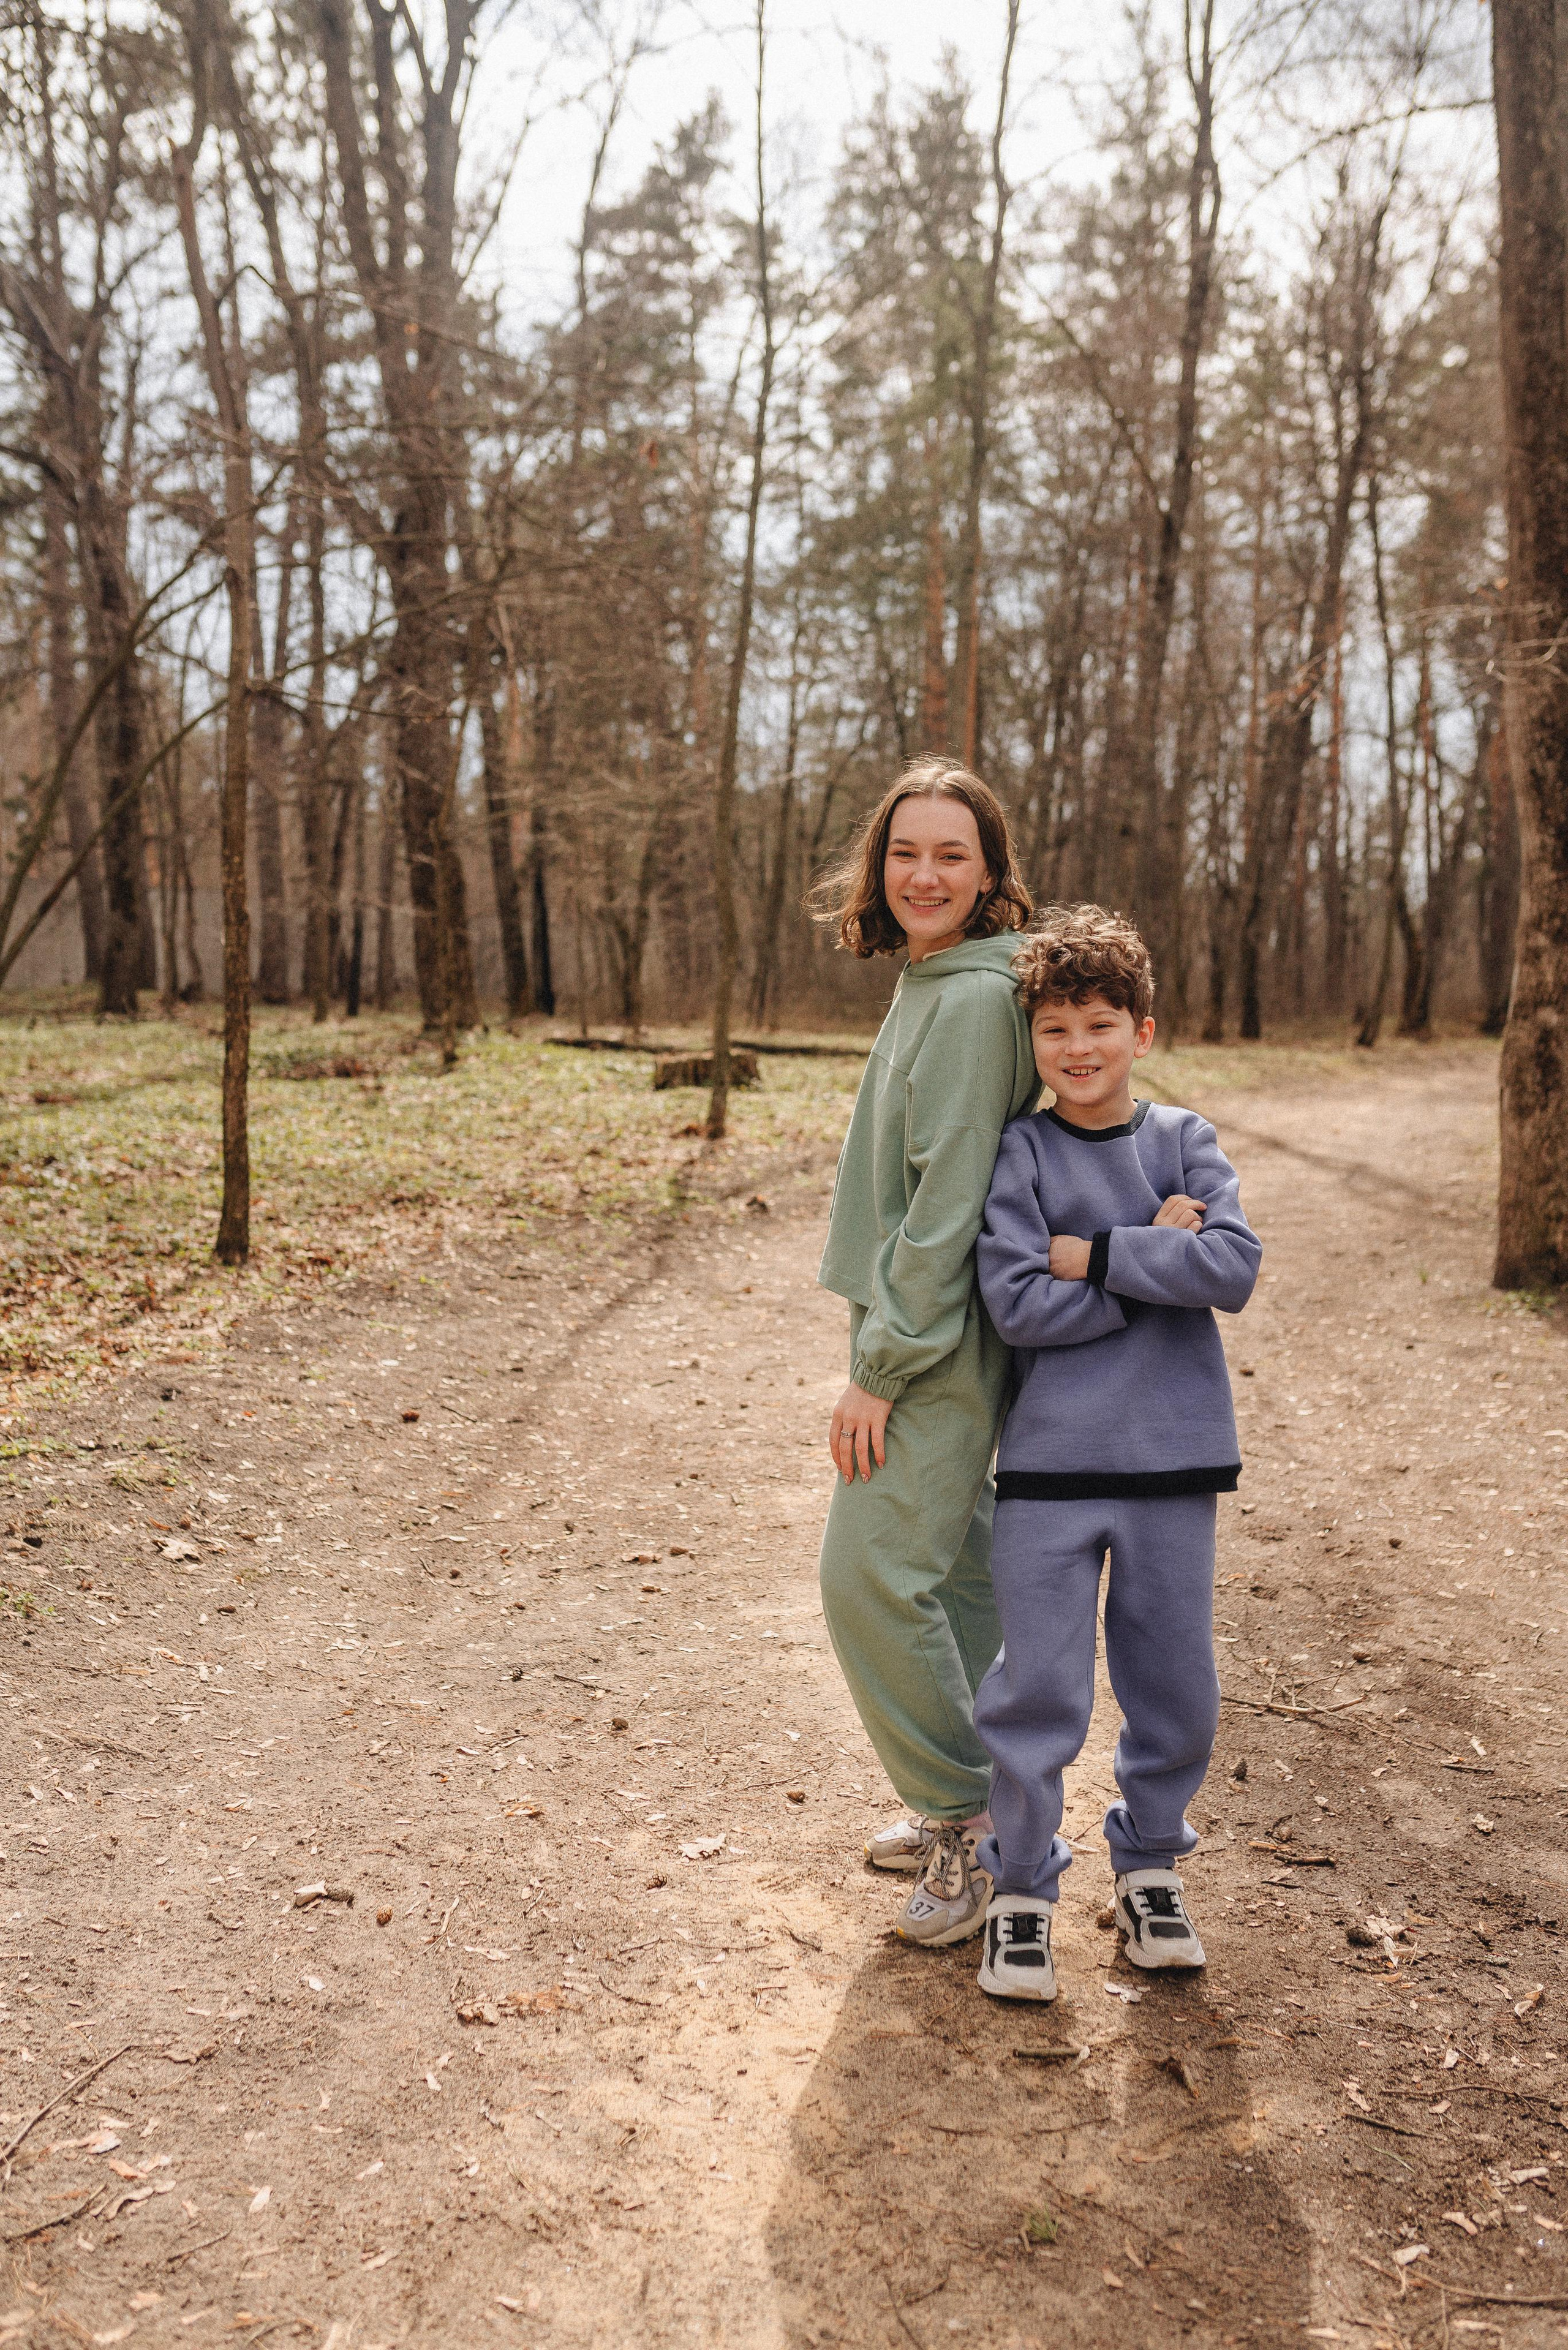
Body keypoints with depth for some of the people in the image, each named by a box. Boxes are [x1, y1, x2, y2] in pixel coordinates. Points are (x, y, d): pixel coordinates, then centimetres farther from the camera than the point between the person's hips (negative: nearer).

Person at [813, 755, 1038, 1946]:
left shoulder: (974, 1000, -18)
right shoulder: (930, 987, 13)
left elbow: (950, 1199, -22)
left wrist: (880, 1369, -19)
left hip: (936, 1347, -10)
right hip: (926, 1339, 10)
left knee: (873, 1575, -7)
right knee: (952, 1568, 16)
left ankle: (971, 1821, 9)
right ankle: (964, 1805, 29)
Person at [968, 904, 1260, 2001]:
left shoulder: (1186, 1141, 4)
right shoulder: (1022, 1152, -2)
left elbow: (1235, 1266, -11)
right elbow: (1019, 1306, -13)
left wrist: (1095, 1256, -14)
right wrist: (1155, 1260, -11)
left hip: (1174, 1458, 2)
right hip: (1050, 1459, -2)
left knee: (1179, 1693, 12)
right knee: (1038, 1691, 1)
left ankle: (1150, 1862, 36)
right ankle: (1022, 1887, 23)